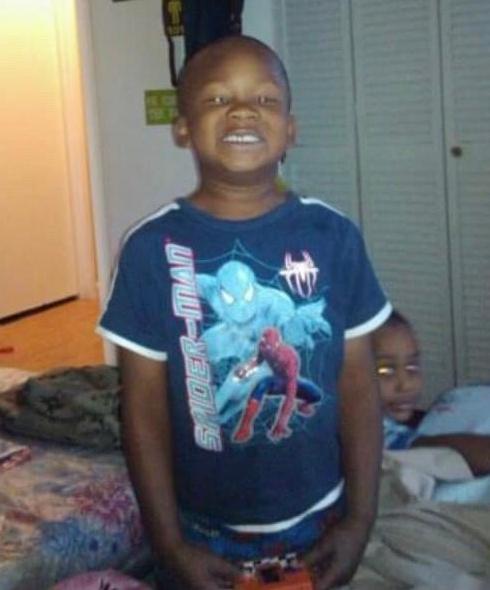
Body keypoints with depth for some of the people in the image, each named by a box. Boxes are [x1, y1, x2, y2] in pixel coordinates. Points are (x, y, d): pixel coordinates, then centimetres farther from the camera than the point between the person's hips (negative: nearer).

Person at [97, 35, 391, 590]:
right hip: (204, 531, -1)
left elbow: (358, 384, -3)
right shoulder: (151, 247, -12)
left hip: (318, 522, 2)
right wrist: (171, 545, -8)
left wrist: (359, 520, -5)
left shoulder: (334, 236, -8)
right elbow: (144, 408, -8)